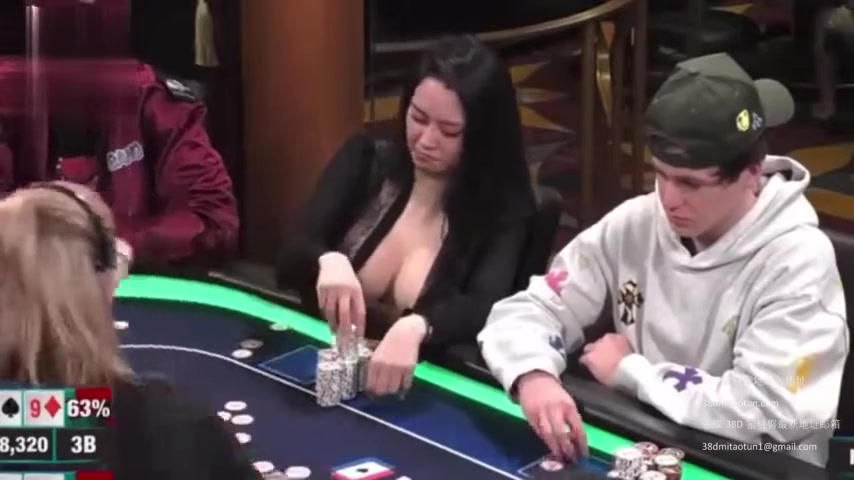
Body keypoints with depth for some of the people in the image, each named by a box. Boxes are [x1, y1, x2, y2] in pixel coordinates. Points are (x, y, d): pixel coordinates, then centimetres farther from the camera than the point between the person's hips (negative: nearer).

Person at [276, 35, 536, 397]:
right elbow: (292, 258, -5)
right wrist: (328, 260, -29)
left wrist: (415, 328, -42)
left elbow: (484, 310, -22)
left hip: (412, 384, -3)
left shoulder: (503, 208, -5)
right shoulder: (366, 160, 3)